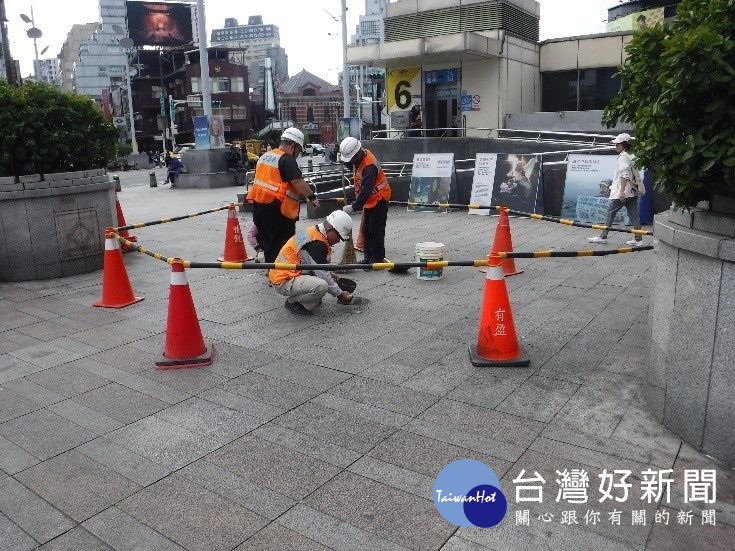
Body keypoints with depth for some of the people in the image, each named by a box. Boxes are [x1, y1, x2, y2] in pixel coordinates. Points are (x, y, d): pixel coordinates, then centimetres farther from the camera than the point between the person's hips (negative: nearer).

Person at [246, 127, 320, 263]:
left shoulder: (264, 156, 16)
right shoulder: (287, 160, -12)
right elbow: (298, 182, -22)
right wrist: (312, 197, -16)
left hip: (258, 205, 9)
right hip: (276, 208, -9)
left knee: (266, 241, 19)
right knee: (281, 243, -3)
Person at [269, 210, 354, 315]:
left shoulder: (313, 232, 7)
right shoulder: (316, 243, -23)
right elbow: (322, 273, -18)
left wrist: (332, 275, 13)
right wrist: (339, 294, -8)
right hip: (283, 282, -10)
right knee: (322, 285, -30)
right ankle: (292, 302, -5)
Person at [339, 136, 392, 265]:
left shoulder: (369, 166, -29)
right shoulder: (358, 158, 0)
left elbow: (366, 191, -34)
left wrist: (354, 207, -34)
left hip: (379, 199, -10)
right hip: (370, 200, 10)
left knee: (376, 231, -8)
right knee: (366, 230, 12)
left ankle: (377, 259, -2)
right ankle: (368, 257, 20)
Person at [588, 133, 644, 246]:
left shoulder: (623, 157, -11)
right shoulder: (632, 156, 15)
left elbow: (625, 175, -19)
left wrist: (622, 191, -22)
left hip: (623, 191, -8)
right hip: (633, 191, 8)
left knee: (611, 212, 0)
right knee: (633, 214, 6)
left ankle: (603, 236, 4)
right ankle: (638, 239, 5)